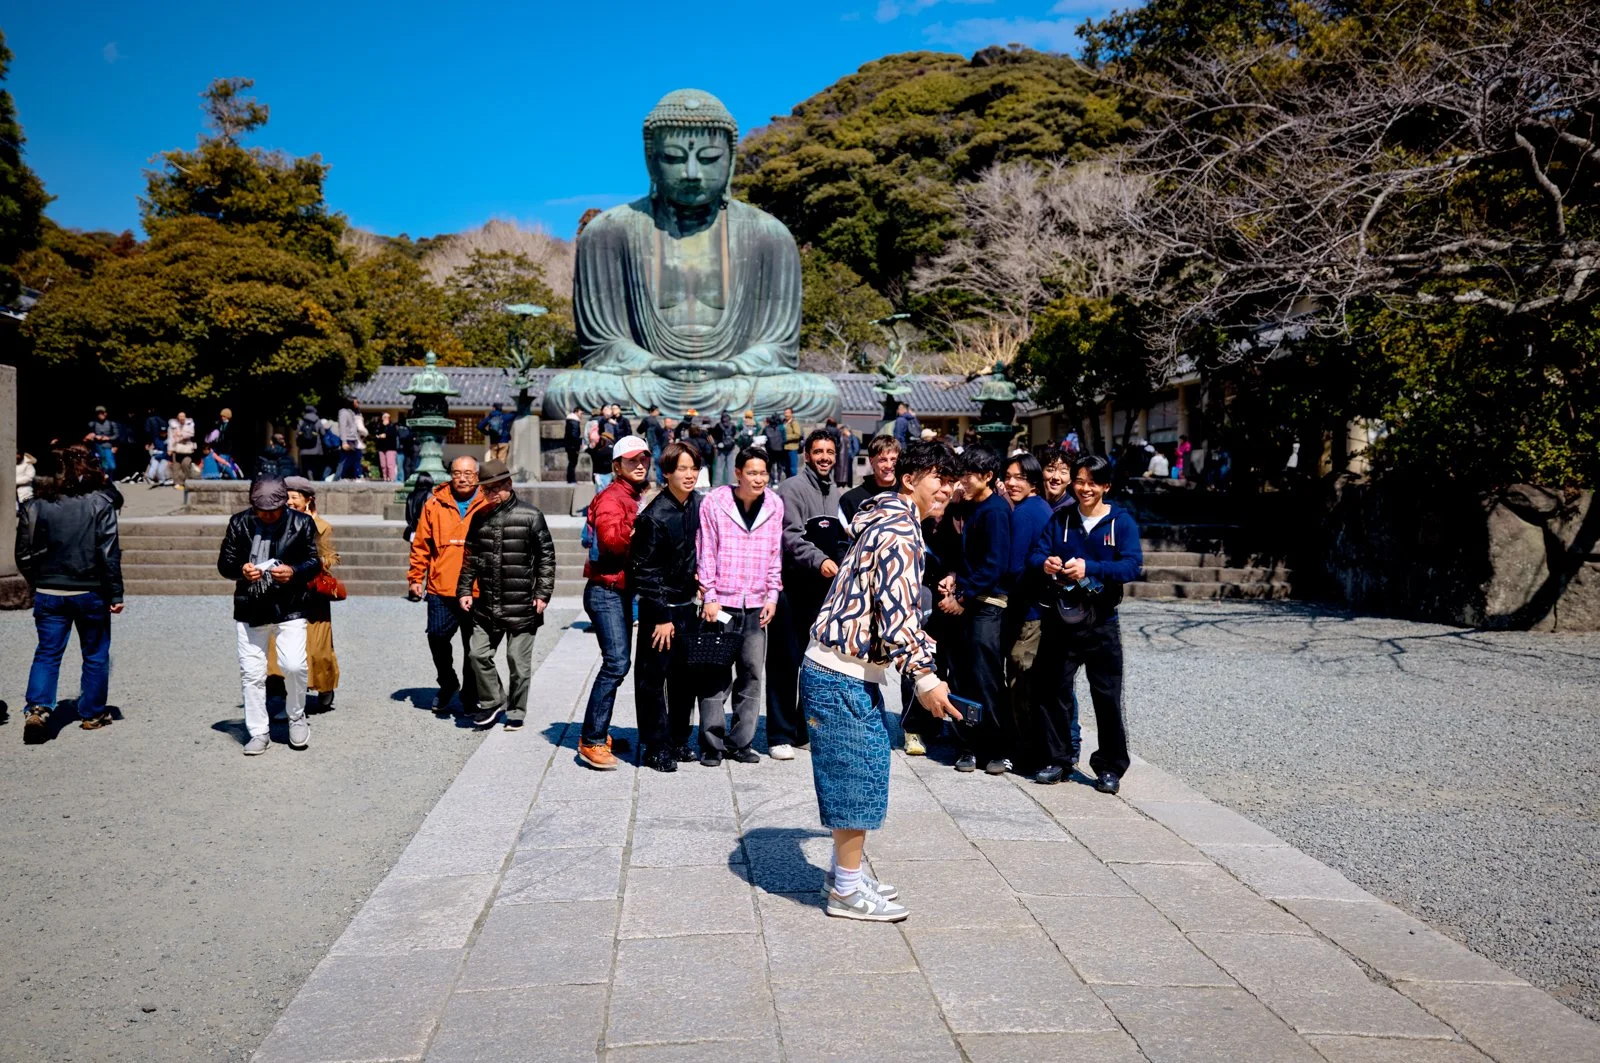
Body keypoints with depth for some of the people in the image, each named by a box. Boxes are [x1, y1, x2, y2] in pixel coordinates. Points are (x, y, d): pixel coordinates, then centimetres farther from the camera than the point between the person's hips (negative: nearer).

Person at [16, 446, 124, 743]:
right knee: (95, 654, 11)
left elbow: (24, 555, 4)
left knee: (47, 653, 8)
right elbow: (109, 553, -10)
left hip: (49, 594, 2)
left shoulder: (35, 506, 0)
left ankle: (37, 708, -11)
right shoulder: (99, 504, -8)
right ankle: (92, 714, 18)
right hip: (91, 593, -2)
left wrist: (39, 584, 18)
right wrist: (115, 594, -5)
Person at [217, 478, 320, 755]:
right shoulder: (239, 523, 2)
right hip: (249, 610, 2)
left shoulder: (301, 523, -1)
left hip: (289, 609, -2)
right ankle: (258, 732, 16)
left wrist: (293, 571, -17)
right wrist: (241, 571, -17)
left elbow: (315, 562, 3)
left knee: (294, 666, -14)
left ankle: (297, 718, 12)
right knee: (251, 673, 3)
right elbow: (224, 563, 6)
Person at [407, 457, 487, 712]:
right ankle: (447, 684, 25)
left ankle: (470, 695, 23)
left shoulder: (488, 506, 2)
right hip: (440, 588, 1)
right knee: (437, 637, -1)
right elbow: (421, 544, 9)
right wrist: (415, 577, 5)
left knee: (474, 647, 6)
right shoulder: (434, 504, 6)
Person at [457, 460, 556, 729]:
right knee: (479, 654, 5)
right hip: (486, 605, 4)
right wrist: (464, 590, 9)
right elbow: (470, 557, 15)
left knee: (518, 662, 4)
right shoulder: (480, 517, 8)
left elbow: (546, 557, -4)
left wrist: (542, 594, -9)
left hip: (521, 606, -4)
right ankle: (491, 701, 26)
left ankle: (516, 711, 19)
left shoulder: (530, 516, -6)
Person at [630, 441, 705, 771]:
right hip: (658, 606, -6)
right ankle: (655, 747, 10)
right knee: (653, 676, 1)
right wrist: (661, 617, -14)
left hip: (686, 603, 6)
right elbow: (644, 570, -14)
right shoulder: (655, 516, -17)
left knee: (686, 674, 11)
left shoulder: (699, 505, 2)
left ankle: (678, 741, 23)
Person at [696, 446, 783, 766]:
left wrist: (773, 595, 7)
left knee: (752, 675, 5)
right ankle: (712, 745, 8)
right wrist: (710, 597, -5)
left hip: (756, 606, 3)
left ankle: (740, 742, 16)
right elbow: (705, 551, -2)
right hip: (720, 603, -3)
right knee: (716, 676, -2)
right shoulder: (714, 502, -4)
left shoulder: (775, 504, 6)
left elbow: (775, 552, 12)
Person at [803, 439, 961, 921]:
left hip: (847, 669, 10)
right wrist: (924, 677, -25)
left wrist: (923, 659, 21)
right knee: (859, 773, -2)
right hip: (843, 675, -10)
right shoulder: (900, 530, -16)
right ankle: (848, 890, 9)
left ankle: (845, 872, 29)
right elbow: (895, 610, -25)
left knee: (862, 770, 17)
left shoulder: (892, 522, 17)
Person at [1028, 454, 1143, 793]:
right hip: (1060, 619, 3)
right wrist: (1045, 563, -23)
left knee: (1107, 696, 1)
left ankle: (1110, 767, 14)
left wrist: (1089, 568, -29)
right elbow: (1035, 554, 2)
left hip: (1101, 622, -2)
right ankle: (1058, 759, 20)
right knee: (1053, 690, 6)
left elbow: (1132, 565, -15)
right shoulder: (1060, 519, 7)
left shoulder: (1121, 522, -2)